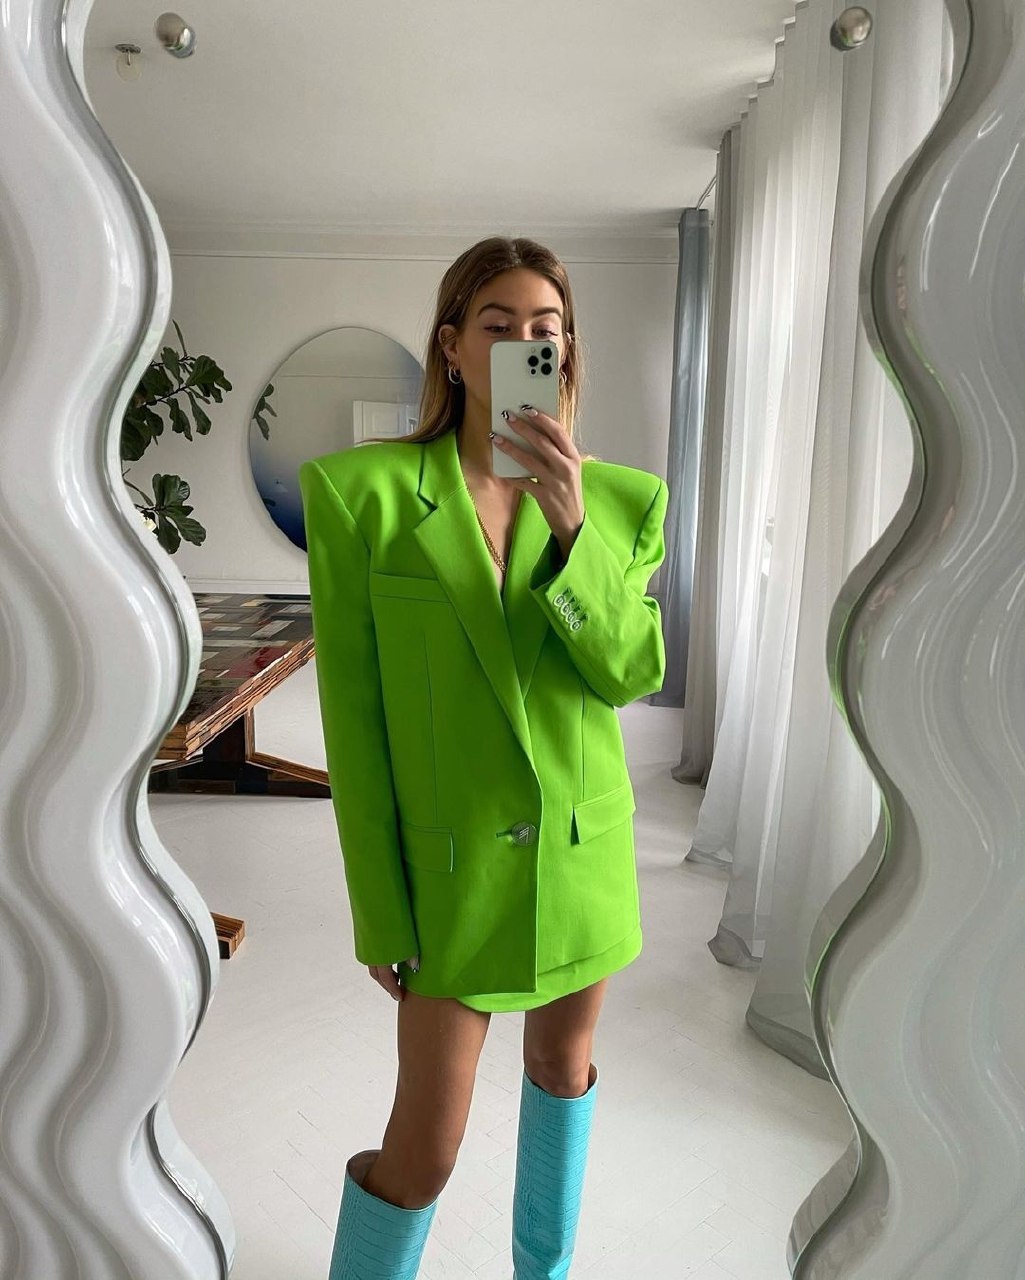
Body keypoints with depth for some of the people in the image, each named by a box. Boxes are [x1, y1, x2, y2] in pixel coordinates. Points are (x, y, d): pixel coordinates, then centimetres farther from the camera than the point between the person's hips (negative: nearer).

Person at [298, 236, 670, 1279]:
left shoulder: (621, 499, -4)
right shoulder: (361, 490, -14)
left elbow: (632, 673, -11)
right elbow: (353, 714, -11)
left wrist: (573, 528, -27)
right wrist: (378, 914, -7)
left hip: (584, 847, 4)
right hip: (454, 862, -3)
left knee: (563, 1066, 24)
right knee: (424, 1150, 5)